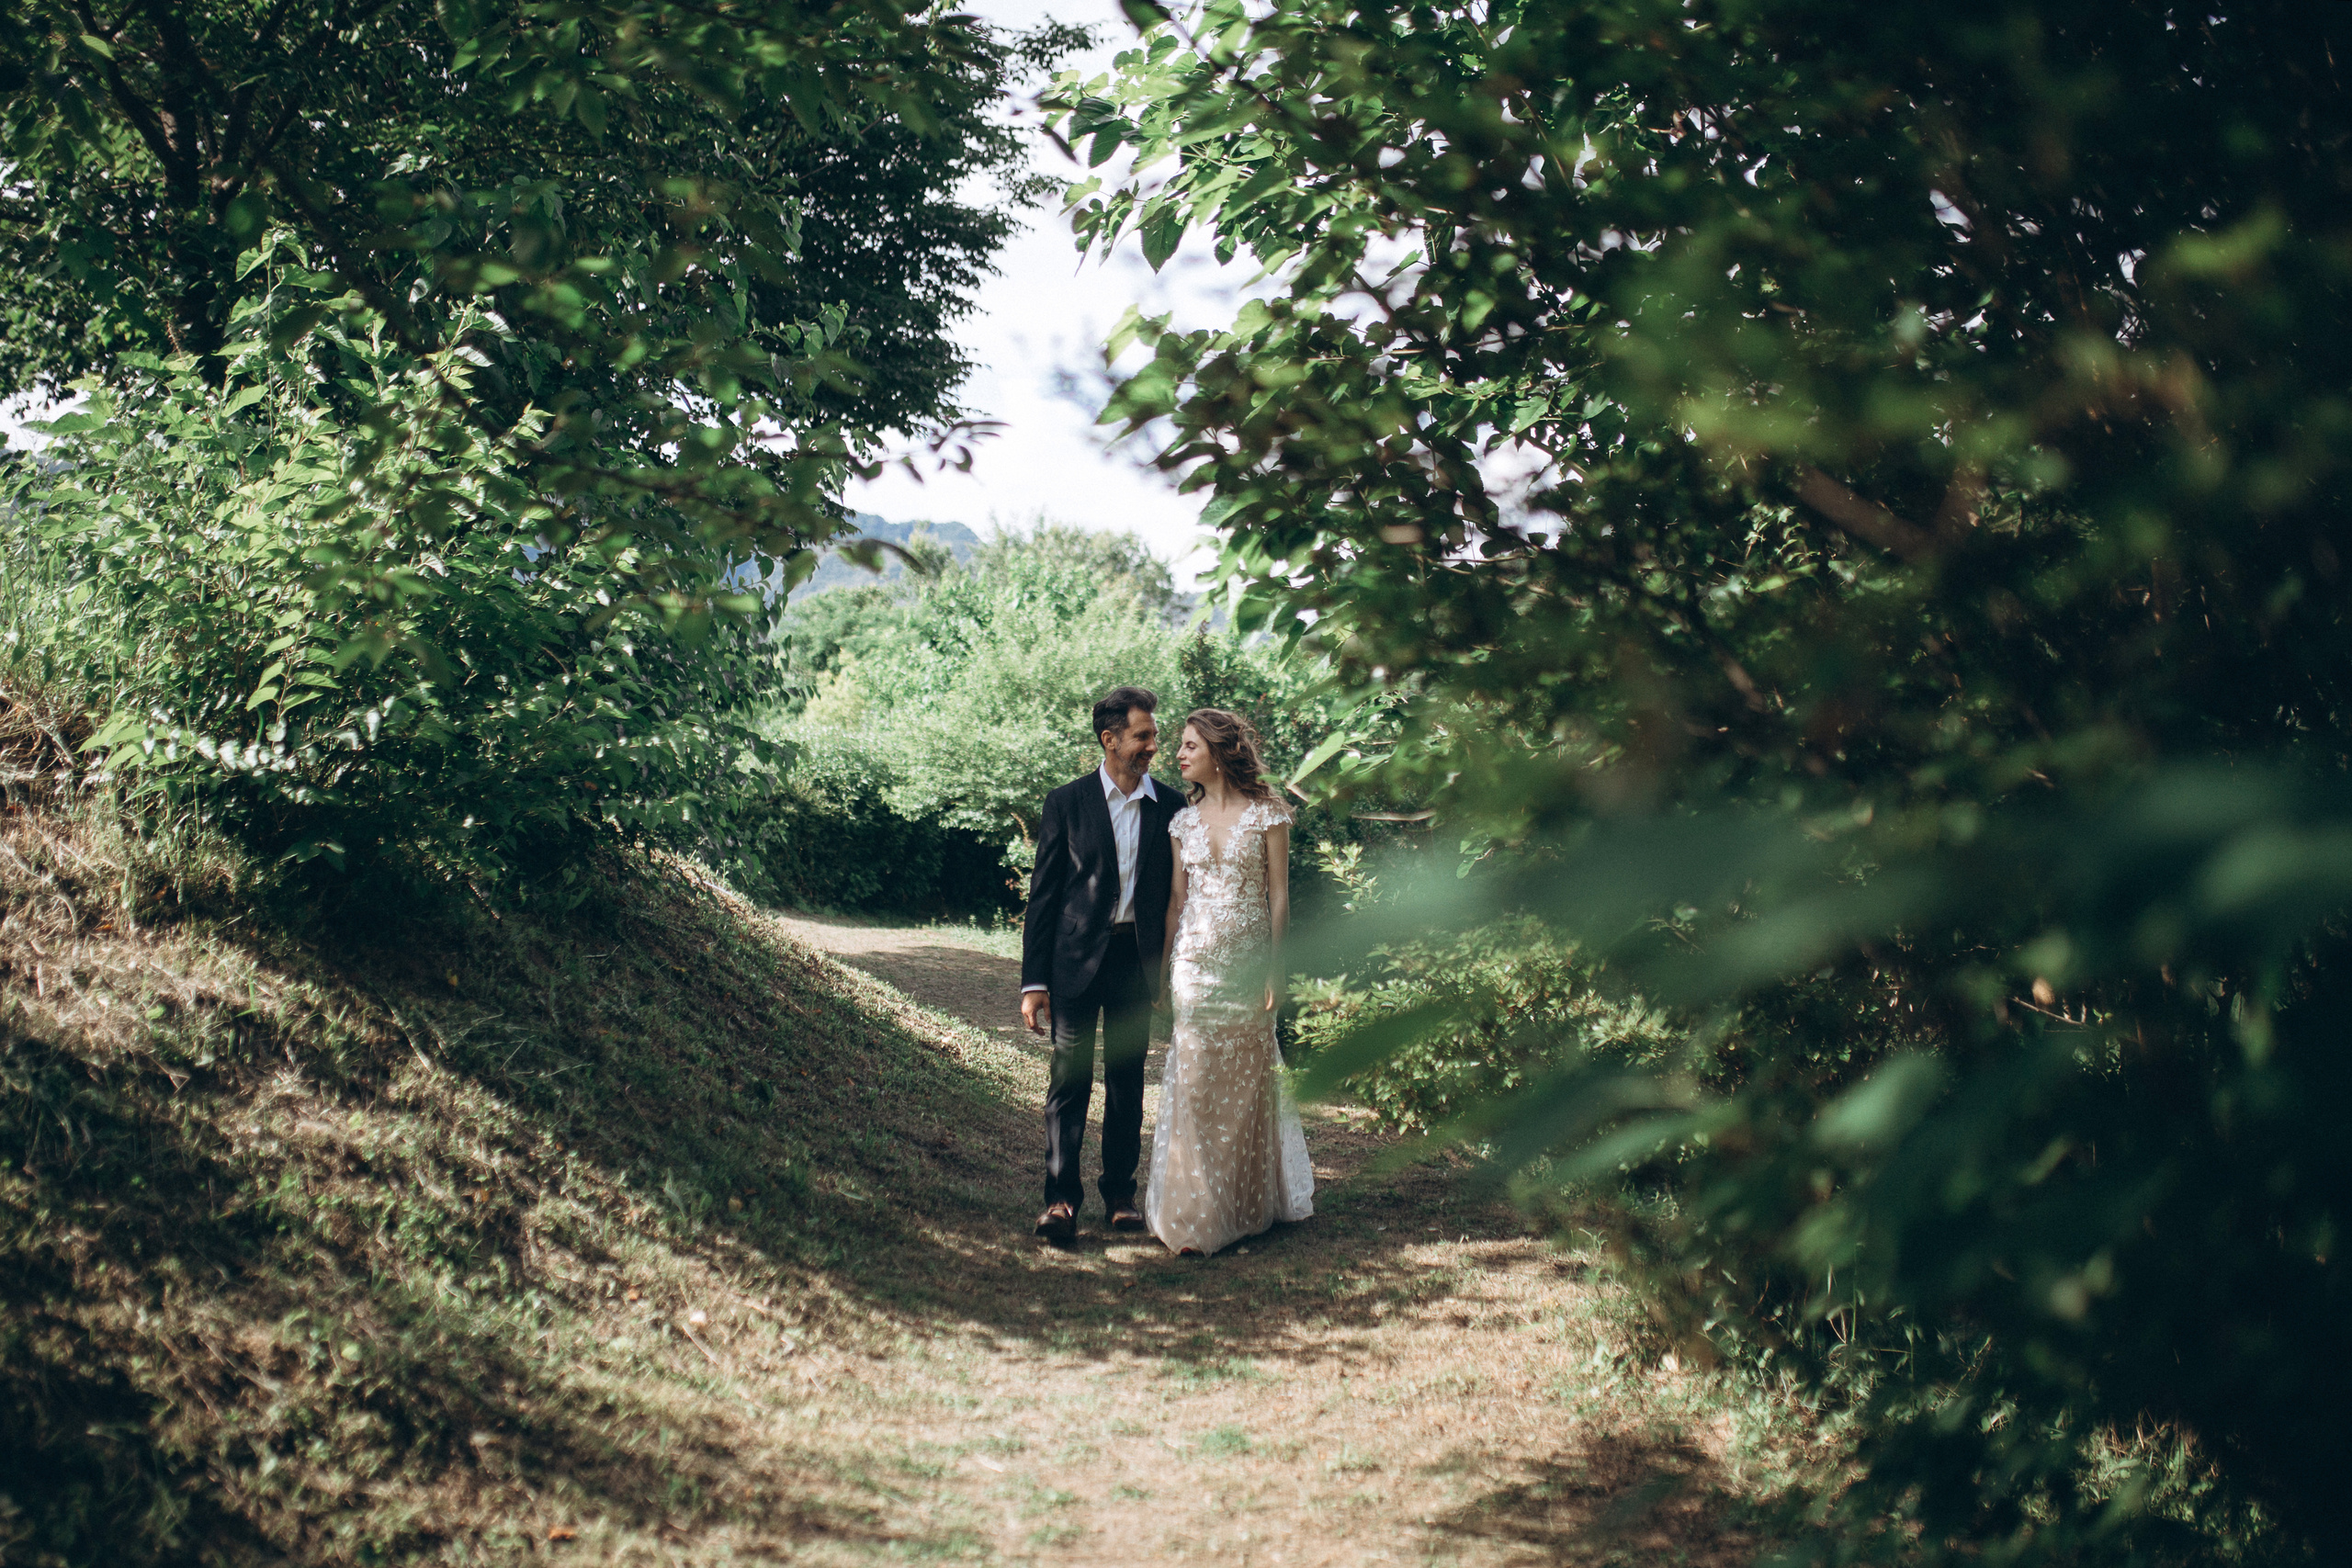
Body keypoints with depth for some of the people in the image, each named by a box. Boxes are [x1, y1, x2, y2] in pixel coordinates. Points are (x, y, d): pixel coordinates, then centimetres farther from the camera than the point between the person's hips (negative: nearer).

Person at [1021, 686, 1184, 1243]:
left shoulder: (1170, 807, 4)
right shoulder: (1067, 802, -2)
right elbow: (1043, 894, -2)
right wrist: (1034, 981, -6)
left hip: (1137, 961, 3)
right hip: (1077, 958, -2)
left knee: (1127, 1083, 9)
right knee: (1070, 1080, -5)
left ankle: (1120, 1194, 18)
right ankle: (1061, 1197, -2)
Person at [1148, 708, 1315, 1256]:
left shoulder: (1267, 815, -2)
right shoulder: (1184, 821, 8)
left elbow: (1278, 897, -2)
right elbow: (1176, 900, 10)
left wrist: (1274, 969, -6)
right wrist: (1162, 970, 8)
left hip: (1248, 959, -2)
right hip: (1195, 961, 2)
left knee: (1246, 1082, 6)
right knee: (1193, 1083, -2)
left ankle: (1248, 1204, 21)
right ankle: (1194, 1214, 1)